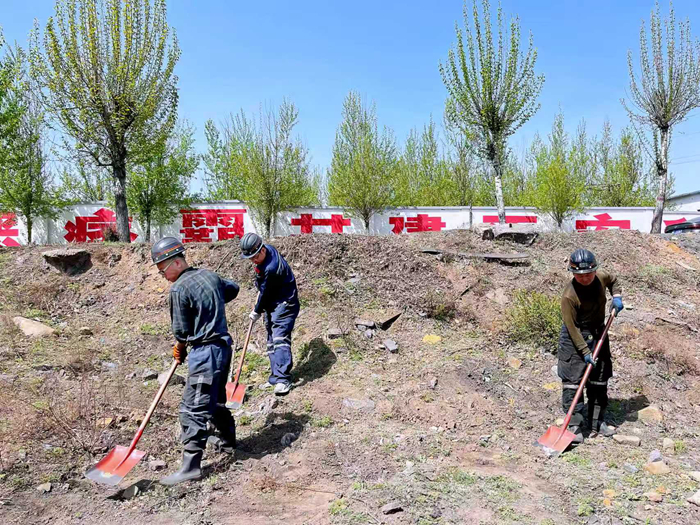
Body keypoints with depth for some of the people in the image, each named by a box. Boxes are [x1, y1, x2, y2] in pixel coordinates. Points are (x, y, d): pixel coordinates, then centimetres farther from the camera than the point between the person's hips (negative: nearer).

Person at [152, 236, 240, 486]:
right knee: (215, 400, 25)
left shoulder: (179, 289, -15)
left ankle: (190, 467, -1)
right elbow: (233, 289, 29)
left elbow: (181, 331, -9)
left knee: (193, 409, -5)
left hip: (204, 353, -9)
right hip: (223, 346, 9)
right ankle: (228, 440, 42)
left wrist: (180, 350, 11)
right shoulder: (210, 276, 8)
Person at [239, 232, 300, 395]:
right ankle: (275, 378, 18)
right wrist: (259, 289, 19)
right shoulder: (268, 249, -1)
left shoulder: (271, 268, -30)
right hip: (272, 305, 10)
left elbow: (266, 293, -18)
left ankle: (283, 379, -19)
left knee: (279, 339, -19)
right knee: (271, 342, 11)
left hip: (284, 304, -10)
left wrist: (257, 311, -4)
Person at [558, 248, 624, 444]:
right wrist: (585, 351, -22)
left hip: (598, 334, 7)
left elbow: (613, 281, 19)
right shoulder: (569, 295, -25)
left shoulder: (601, 277, -8)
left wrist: (616, 296, 1)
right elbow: (572, 327, -21)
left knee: (599, 380, 13)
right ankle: (575, 426, -2)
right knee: (572, 381, -9)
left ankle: (597, 422, 25)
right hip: (574, 338, -6)